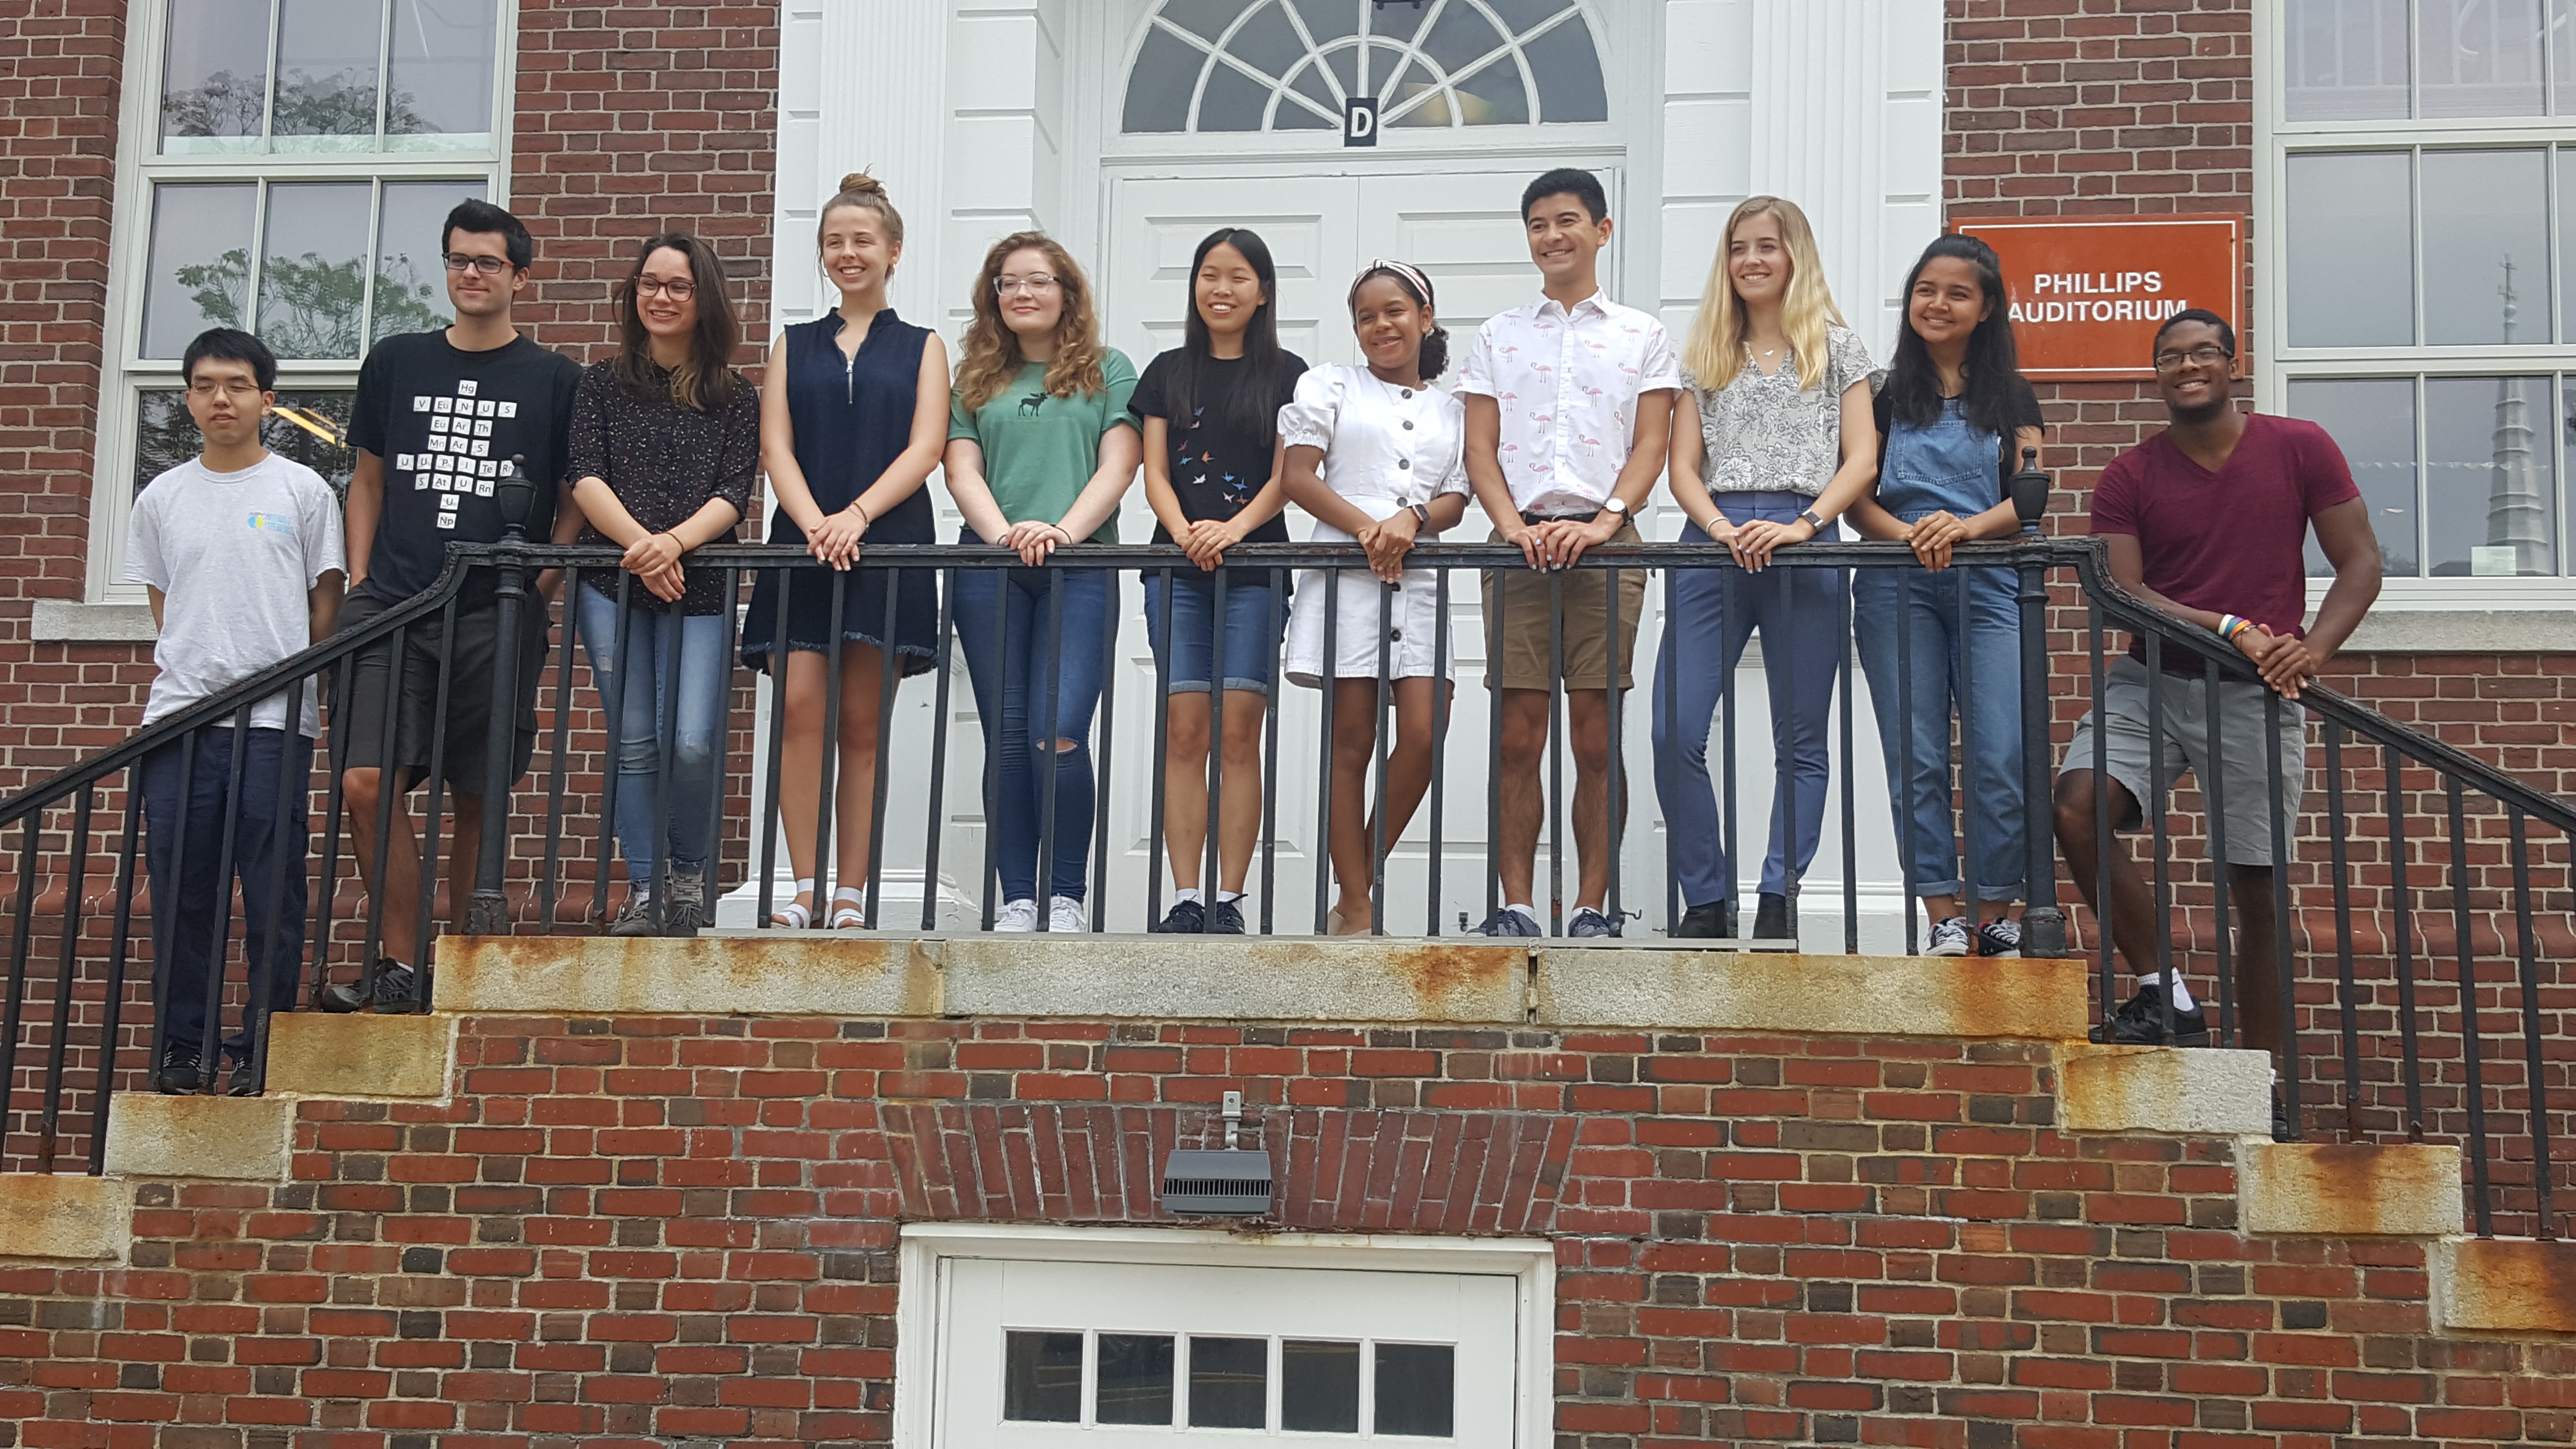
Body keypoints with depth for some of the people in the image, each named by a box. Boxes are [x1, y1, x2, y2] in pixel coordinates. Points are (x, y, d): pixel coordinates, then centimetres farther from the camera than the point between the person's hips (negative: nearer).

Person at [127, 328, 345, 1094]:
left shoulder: (303, 491, 4)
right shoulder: (162, 497, 12)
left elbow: (327, 600, 7)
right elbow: (161, 601, 19)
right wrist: (179, 670, 9)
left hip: (274, 718, -2)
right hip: (180, 714, 3)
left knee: (272, 889, -1)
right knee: (180, 887, 4)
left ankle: (262, 1047, 7)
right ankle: (180, 1044, 13)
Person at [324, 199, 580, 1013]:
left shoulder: (555, 381, 6)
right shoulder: (395, 363, 14)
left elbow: (574, 506, 9)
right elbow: (369, 482, 19)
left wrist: (537, 593, -2)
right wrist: (358, 582, 8)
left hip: (498, 618, -2)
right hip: (393, 607, 2)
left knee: (479, 797, 3)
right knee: (369, 782, -12)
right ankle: (401, 966, -4)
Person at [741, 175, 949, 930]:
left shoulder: (921, 347, 13)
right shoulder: (793, 345, 17)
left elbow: (924, 449, 0)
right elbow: (776, 446, 6)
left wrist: (855, 516, -15)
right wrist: (814, 523, -13)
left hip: (886, 548, -1)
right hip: (801, 546, 1)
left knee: (861, 725, -1)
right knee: (801, 709, -12)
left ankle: (851, 893, 2)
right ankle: (802, 889, -11)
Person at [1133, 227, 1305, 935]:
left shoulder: (1286, 373, 8)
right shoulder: (1168, 373, 14)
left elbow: (1287, 475, 1)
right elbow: (1154, 473, 8)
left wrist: (1236, 527, -16)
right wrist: (1185, 531, -12)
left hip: (1256, 565, -2)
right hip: (1177, 565, 2)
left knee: (1238, 733, -7)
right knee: (1184, 729, -3)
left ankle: (1229, 900, -4)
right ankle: (1184, 899, -2)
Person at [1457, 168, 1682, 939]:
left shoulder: (1641, 334, 12)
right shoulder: (1498, 335, 15)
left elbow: (1650, 444, 4)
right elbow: (1480, 446, 9)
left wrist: (1604, 521, -12)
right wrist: (1512, 525, -8)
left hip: (1604, 543, -1)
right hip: (1520, 544, 1)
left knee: (1597, 738, -2)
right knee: (1518, 737, -3)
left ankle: (1592, 905, 3)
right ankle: (1516, 905, 1)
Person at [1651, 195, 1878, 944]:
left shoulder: (1836, 345, 11)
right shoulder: (1706, 352, 17)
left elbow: (1861, 460, 2)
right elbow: (1683, 466, 10)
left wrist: (1800, 525, -14)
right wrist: (1723, 529, -10)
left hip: (1803, 547, -2)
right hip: (1713, 541, 2)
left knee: (1800, 740, 2)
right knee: (1675, 733, -8)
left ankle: (1778, 902, 9)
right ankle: (1707, 901, 4)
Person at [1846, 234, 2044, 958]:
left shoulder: (2011, 397, 13)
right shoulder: (1883, 394, 12)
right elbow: (1856, 497, 5)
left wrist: (1966, 526, -17)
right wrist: (1906, 534, -15)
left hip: (1990, 585, 0)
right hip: (1896, 587, 0)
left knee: (2000, 758, -8)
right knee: (1916, 758, -4)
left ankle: (1994, 914, 4)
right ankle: (1945, 917, 0)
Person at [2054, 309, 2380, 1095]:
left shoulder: (2300, 448, 5)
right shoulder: (2129, 477, 5)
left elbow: (2360, 563, 4)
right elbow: (2124, 592, -5)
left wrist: (2313, 649, -15)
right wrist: (2230, 629, -19)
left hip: (2256, 694, -1)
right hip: (2153, 677, 1)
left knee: (2257, 888, 0)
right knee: (2077, 807, -25)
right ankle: (2164, 994, -11)